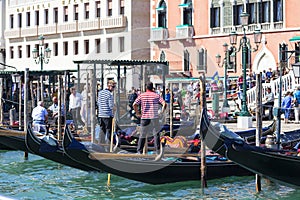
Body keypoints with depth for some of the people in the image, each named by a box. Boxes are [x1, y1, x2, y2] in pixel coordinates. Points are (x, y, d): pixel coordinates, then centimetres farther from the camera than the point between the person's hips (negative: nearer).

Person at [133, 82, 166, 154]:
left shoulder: (141, 95, 4)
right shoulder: (156, 95, 2)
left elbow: (134, 104, -5)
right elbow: (164, 103, -9)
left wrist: (137, 112, 6)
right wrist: (163, 110, 7)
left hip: (144, 117, 1)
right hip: (154, 118, -1)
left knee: (142, 135, 8)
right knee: (156, 134, 8)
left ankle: (139, 151, 7)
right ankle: (158, 150, 1)